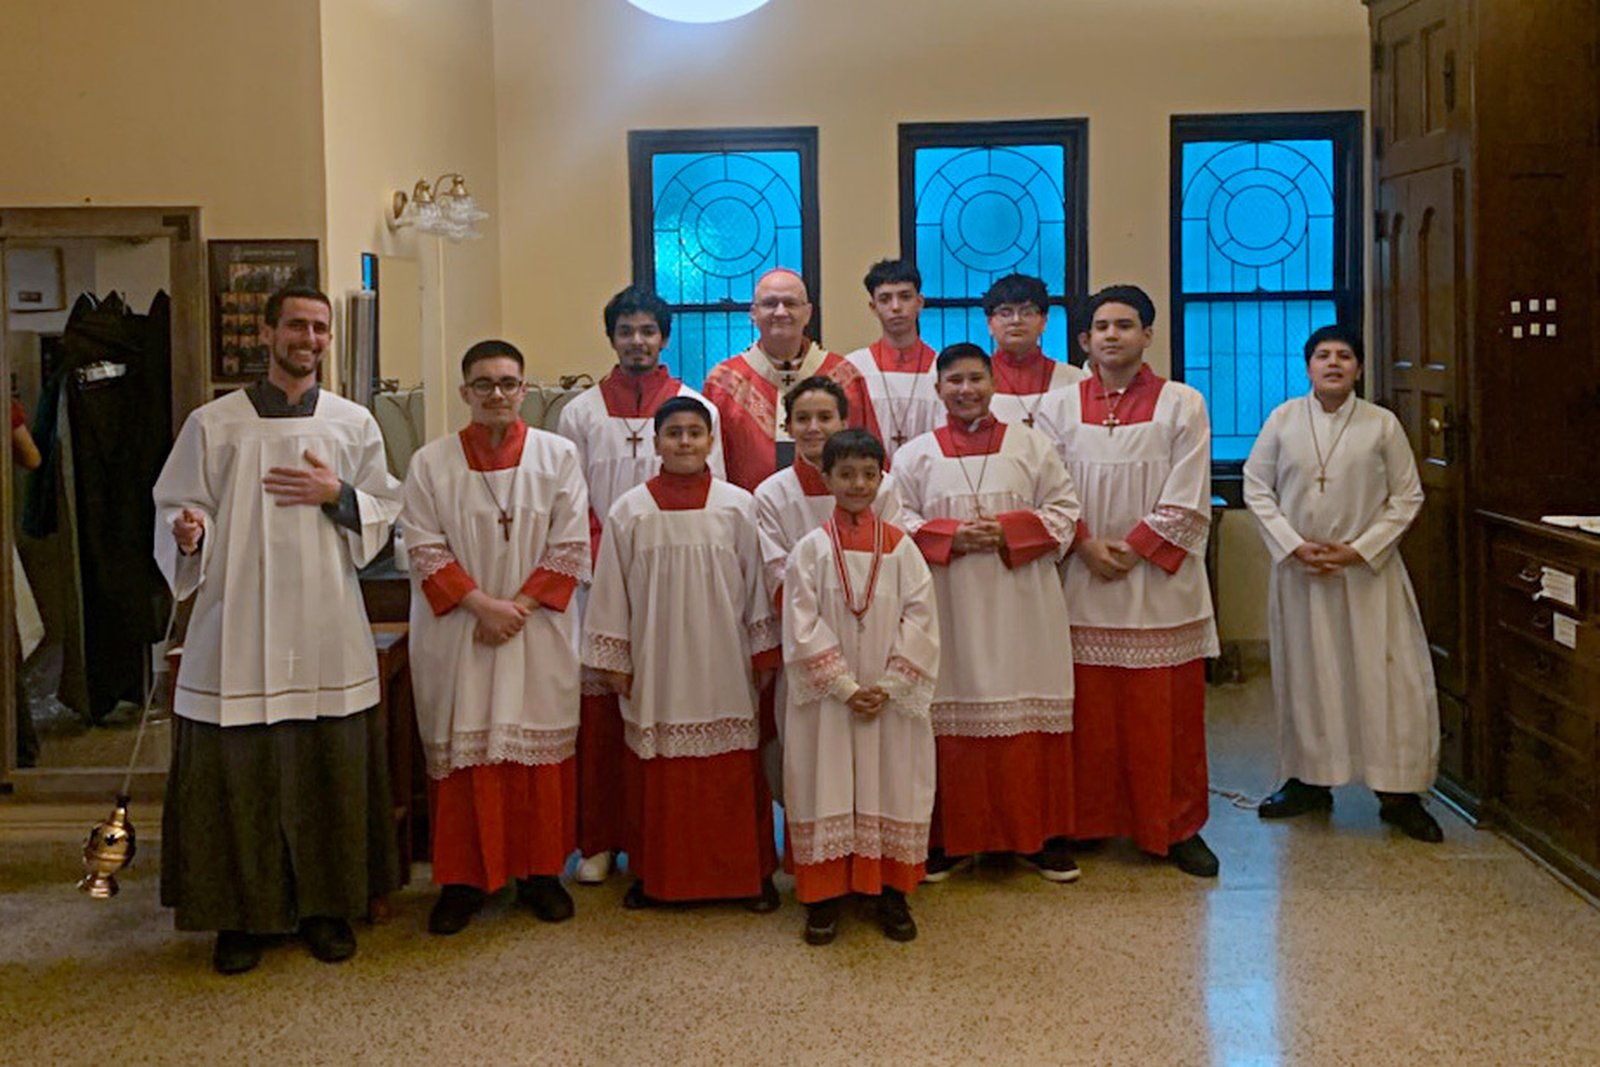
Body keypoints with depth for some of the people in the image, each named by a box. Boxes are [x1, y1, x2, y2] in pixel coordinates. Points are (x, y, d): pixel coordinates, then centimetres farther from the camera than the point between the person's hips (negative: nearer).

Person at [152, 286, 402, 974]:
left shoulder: (354, 424, 8)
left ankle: (327, 907, 21)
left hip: (327, 632, 2)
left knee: (329, 775, 6)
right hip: (238, 628, -1)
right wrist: (188, 532, -19)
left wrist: (338, 496, -8)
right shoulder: (212, 424, 3)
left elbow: (387, 512, 11)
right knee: (237, 779, 1)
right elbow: (175, 508, 3)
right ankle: (241, 915, 16)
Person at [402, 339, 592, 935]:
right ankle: (462, 879, 11)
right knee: (461, 749, 2)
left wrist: (520, 605, -11)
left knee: (541, 747, 4)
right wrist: (481, 604, -13)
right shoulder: (431, 462, 2)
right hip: (456, 634, 0)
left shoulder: (557, 456, 2)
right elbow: (424, 548, -2)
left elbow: (571, 546, -2)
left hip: (539, 633, 0)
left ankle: (541, 872, 16)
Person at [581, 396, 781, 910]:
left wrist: (764, 651, 4)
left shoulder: (738, 506, 0)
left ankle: (747, 873, 16)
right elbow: (611, 589, 4)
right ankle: (654, 873, 20)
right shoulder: (630, 510, 0)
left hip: (723, 661, 0)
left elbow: (757, 583, 4)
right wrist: (613, 660, 3)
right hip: (655, 663, 0)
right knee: (656, 771, 6)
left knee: (732, 770, 4)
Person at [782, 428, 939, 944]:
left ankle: (891, 892, 19)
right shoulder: (811, 548, -2)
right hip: (826, 695, -1)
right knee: (826, 786, 3)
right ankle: (824, 895, 15)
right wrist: (846, 687, -13)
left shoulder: (901, 546, 1)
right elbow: (803, 627, -7)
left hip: (892, 696, 1)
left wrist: (889, 686, -11)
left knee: (893, 785, 6)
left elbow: (921, 619, -3)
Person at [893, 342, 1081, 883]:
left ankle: (1042, 835, 13)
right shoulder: (916, 455, 7)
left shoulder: (1031, 444, 7)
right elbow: (897, 522, 3)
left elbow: (1064, 510, 4)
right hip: (948, 609, 0)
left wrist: (1008, 532, -11)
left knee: (1031, 714, 1)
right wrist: (950, 536, -13)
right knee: (952, 716, 1)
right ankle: (951, 838, 11)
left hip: (1020, 609, 0)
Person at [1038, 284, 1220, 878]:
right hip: (1083, 582, 1)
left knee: (1167, 711, 2)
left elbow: (1187, 500, -2)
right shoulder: (1058, 407, 8)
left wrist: (1133, 547, -10)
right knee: (1090, 710, 4)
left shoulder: (1181, 405, 3)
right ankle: (1087, 822, 16)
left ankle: (1176, 827, 13)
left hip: (1160, 580, -1)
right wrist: (1087, 545, -9)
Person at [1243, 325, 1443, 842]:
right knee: (1304, 673, 8)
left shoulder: (1382, 424, -1)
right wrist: (1295, 546, -9)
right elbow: (1257, 488, 3)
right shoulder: (1283, 419, 2)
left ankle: (1398, 793, 6)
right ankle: (1309, 781, 21)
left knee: (1385, 677, -3)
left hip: (1367, 569, -1)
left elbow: (1407, 497, 1)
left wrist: (1359, 551, -10)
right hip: (1298, 569, 1)